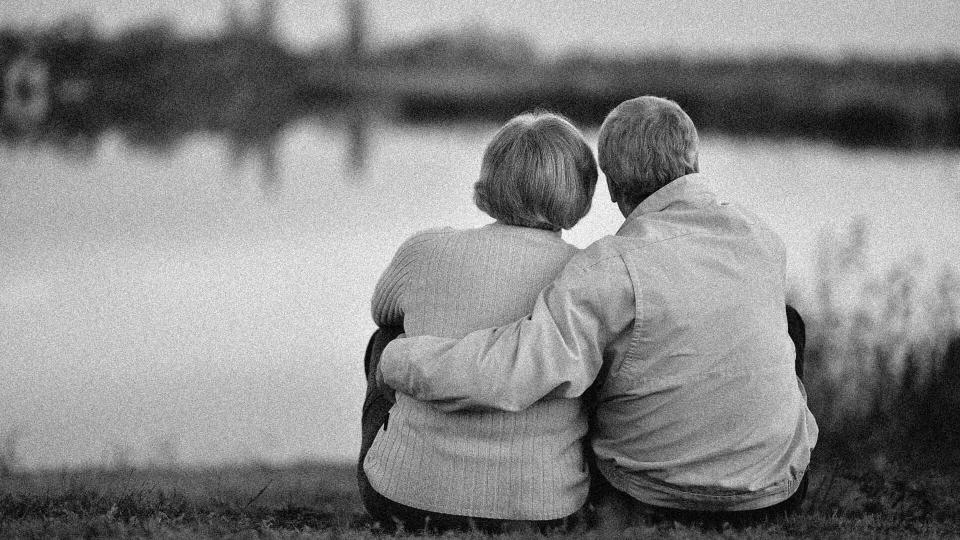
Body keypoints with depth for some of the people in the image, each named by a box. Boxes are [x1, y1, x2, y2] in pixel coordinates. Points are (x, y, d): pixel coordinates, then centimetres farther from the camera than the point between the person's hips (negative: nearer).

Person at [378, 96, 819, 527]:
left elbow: (506, 375, -34)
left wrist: (397, 359, -18)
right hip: (775, 491, 3)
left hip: (650, 498, -2)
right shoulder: (762, 240, -7)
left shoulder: (615, 267, -24)